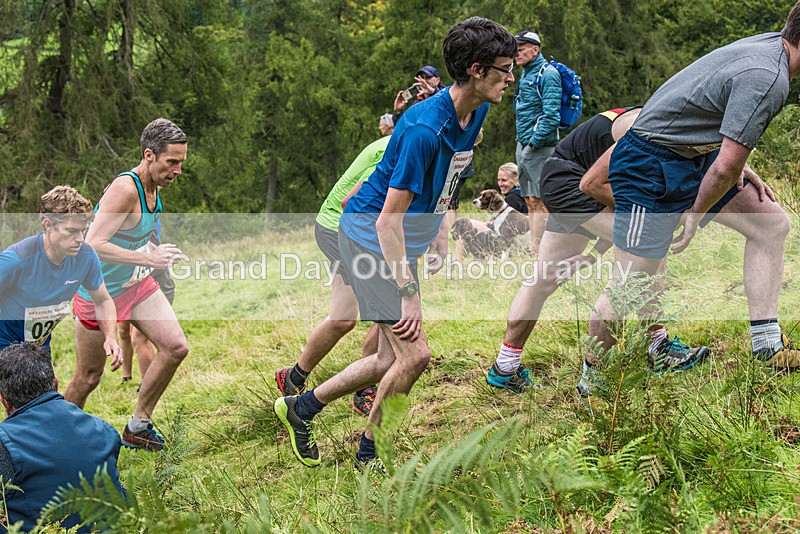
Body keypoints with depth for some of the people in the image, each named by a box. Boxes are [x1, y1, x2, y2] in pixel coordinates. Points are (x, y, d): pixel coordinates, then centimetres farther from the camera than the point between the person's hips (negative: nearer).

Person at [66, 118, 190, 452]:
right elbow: (92, 246, -35)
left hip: (137, 284, 8)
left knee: (176, 348, -6)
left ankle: (137, 427, 9)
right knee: (89, 377, 6)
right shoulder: (125, 189, -28)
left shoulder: (153, 185, 0)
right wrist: (149, 258, -36)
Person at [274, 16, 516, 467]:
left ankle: (302, 407, 25)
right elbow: (389, 218, -27)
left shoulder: (476, 111, 0)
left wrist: (441, 235, 16)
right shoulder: (424, 128, -28)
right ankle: (370, 455, 5)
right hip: (369, 234, -9)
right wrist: (409, 294, -27)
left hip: (401, 242, 9)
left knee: (391, 360, 9)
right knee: (414, 355, -13)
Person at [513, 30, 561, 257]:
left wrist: (535, 141, -18)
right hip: (524, 145, 9)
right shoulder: (525, 74, 17)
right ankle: (533, 247, 16)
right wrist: (523, 142, 14)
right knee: (530, 201, 11)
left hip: (539, 145, -9)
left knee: (538, 200, -9)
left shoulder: (547, 74, -12)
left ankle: (536, 250, -8)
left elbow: (551, 114, -20)